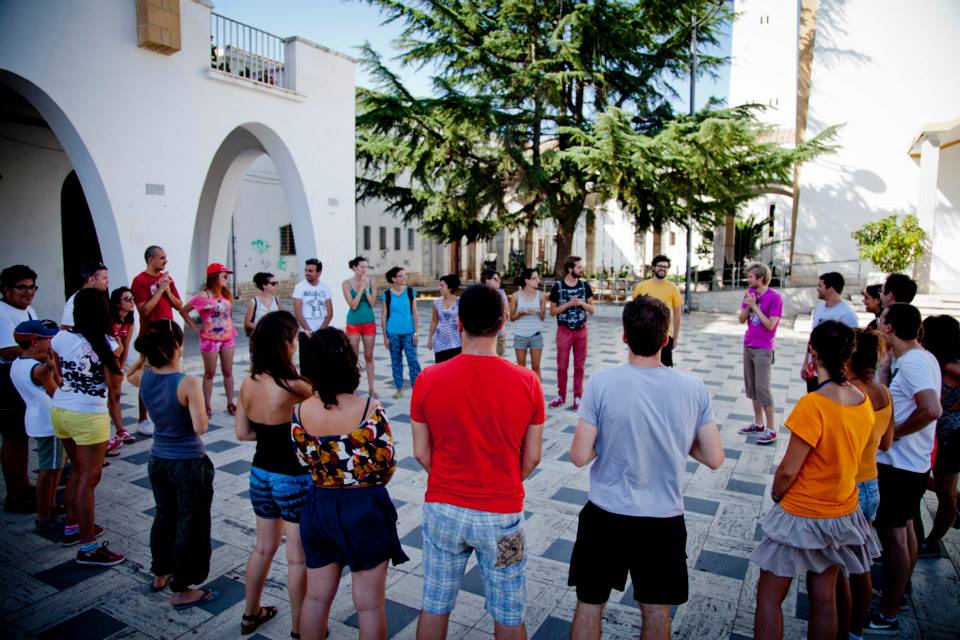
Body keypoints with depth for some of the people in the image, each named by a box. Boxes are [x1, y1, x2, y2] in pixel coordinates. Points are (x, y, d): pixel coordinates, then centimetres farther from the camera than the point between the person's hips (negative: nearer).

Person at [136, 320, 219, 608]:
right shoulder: (187, 383, -25)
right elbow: (200, 427, -22)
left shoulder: (145, 377, -5)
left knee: (164, 516, 26)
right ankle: (181, 590, 20)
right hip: (188, 464, -7)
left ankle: (160, 574, 44)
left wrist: (149, 354, 7)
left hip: (158, 460, 7)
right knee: (190, 524, 9)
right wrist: (200, 406, -6)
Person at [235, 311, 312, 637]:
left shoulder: (247, 384, -6)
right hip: (293, 479, -6)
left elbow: (242, 432, 3)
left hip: (260, 473, 6)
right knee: (297, 557, 11)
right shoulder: (294, 387, -27)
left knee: (264, 546, 26)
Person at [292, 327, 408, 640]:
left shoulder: (300, 411, -10)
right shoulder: (370, 409, -21)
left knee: (316, 597, 22)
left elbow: (305, 460, 2)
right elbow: (388, 465, -11)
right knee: (370, 604, 13)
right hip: (365, 509, -3)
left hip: (319, 506, 4)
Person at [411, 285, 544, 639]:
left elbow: (421, 453, -4)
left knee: (434, 606, 21)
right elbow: (531, 458, -5)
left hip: (443, 509, 1)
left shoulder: (428, 379, -14)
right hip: (502, 514, 0)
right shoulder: (527, 382, -14)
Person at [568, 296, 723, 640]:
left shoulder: (600, 383, -18)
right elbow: (715, 459, -5)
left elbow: (579, 456, -17)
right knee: (657, 611, 22)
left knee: (589, 605, 18)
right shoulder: (694, 388, -10)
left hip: (606, 516, -2)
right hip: (665, 520, 2)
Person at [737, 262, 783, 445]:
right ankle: (758, 423, 23)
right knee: (751, 386, 12)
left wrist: (754, 306, -18)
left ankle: (771, 429, 2)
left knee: (762, 388, -7)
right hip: (748, 346, 7)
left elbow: (770, 325, -17)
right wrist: (748, 305, -12)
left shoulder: (774, 298, -13)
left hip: (763, 349, -7)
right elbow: (741, 319, 4)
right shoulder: (750, 293, 5)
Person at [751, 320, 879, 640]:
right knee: (825, 598, 20)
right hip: (843, 512, 7)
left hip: (802, 515, -7)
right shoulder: (865, 401, -5)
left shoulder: (813, 405, -27)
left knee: (769, 597, 8)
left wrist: (775, 494, -3)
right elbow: (849, 455, 7)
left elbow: (788, 470, -21)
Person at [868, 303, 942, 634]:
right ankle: (898, 592, 39)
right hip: (913, 462, 10)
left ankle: (886, 615, 13)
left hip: (898, 465, -10)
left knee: (892, 535, 0)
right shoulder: (924, 357, 8)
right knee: (904, 529, 22)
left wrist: (895, 433, -22)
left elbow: (932, 409, -34)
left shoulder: (911, 363, -22)